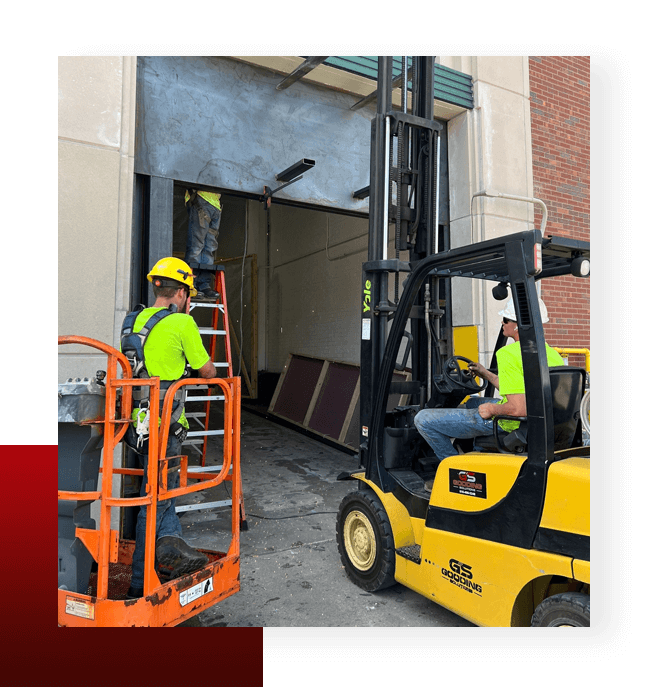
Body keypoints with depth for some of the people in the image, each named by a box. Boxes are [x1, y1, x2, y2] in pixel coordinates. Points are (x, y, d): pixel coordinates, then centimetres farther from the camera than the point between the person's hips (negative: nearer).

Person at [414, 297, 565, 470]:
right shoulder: (554, 354, 3)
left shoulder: (509, 354, -25)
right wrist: (486, 374, 23)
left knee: (423, 419, -3)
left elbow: (518, 408, -33)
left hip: (506, 425, -9)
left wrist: (492, 409, -13)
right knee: (473, 401, 36)